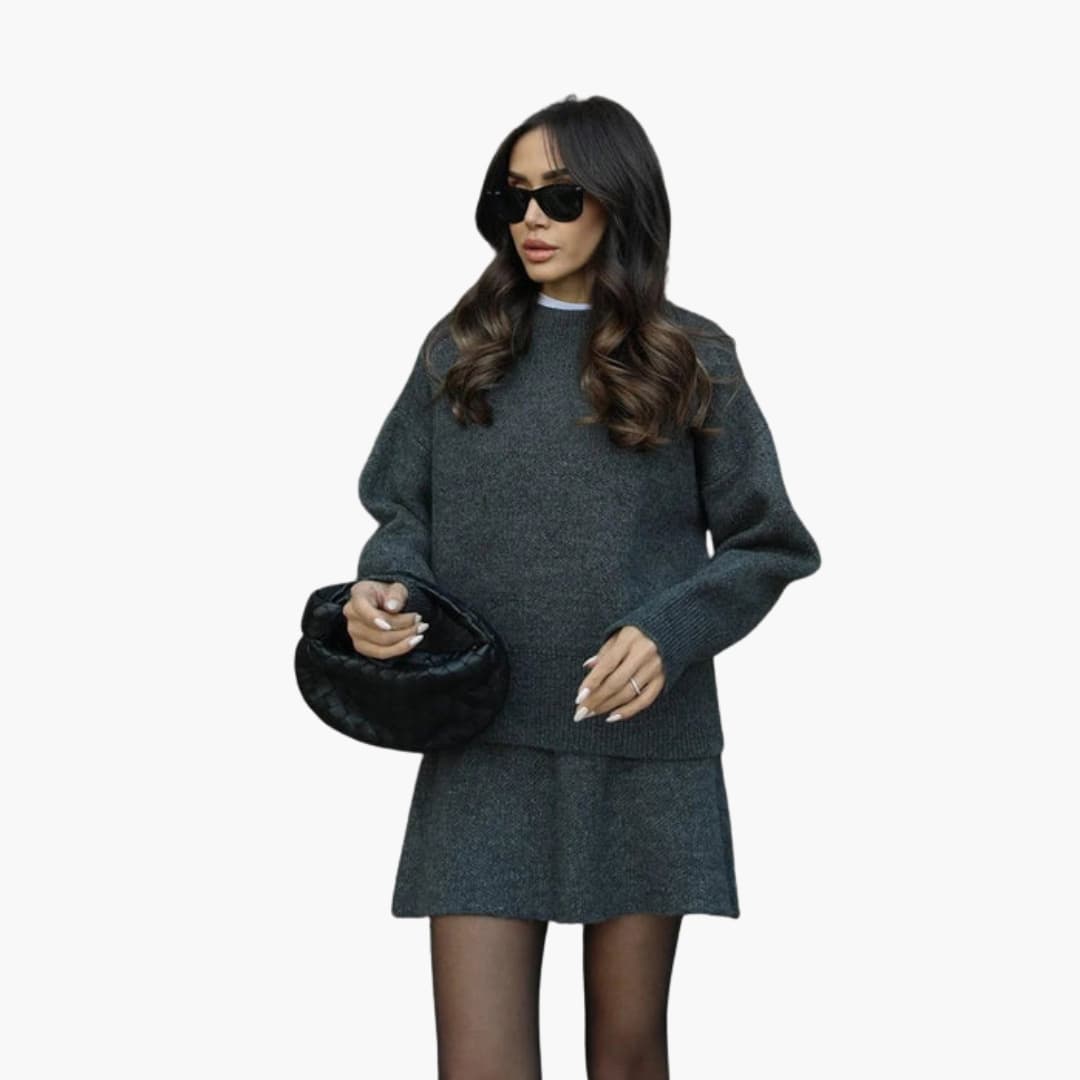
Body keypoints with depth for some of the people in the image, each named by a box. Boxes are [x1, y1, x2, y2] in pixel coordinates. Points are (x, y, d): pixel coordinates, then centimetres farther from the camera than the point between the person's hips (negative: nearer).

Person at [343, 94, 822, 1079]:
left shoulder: (692, 362, 4)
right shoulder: (460, 352, 8)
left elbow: (768, 545, 5)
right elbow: (403, 513, 13)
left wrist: (671, 631, -12)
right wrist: (383, 587, -10)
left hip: (645, 745, 0)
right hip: (484, 749, 1)